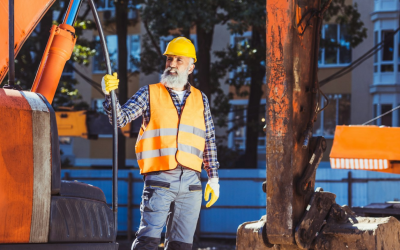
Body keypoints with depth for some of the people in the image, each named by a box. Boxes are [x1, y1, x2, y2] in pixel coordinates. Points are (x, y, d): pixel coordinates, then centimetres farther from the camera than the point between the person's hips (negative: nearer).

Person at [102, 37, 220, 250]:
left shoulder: (200, 100, 14)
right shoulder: (150, 94, 5)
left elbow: (209, 142, 18)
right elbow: (121, 118, -5)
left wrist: (213, 177, 15)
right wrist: (110, 94, -23)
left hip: (190, 183, 4)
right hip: (160, 179, -4)